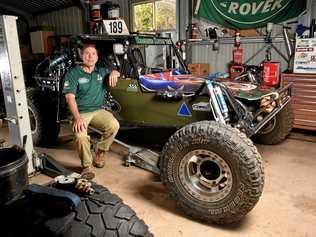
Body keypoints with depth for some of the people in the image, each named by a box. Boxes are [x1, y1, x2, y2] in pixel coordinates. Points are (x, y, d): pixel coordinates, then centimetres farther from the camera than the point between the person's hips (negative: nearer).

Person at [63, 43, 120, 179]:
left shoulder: (101, 72, 11)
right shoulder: (73, 74, -3)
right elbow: (70, 98, -11)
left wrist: (114, 72, -6)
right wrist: (77, 118, -27)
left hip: (98, 110, 3)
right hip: (80, 112, -3)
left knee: (114, 125, -26)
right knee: (81, 136, -31)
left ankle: (100, 153, -2)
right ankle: (87, 166, -6)